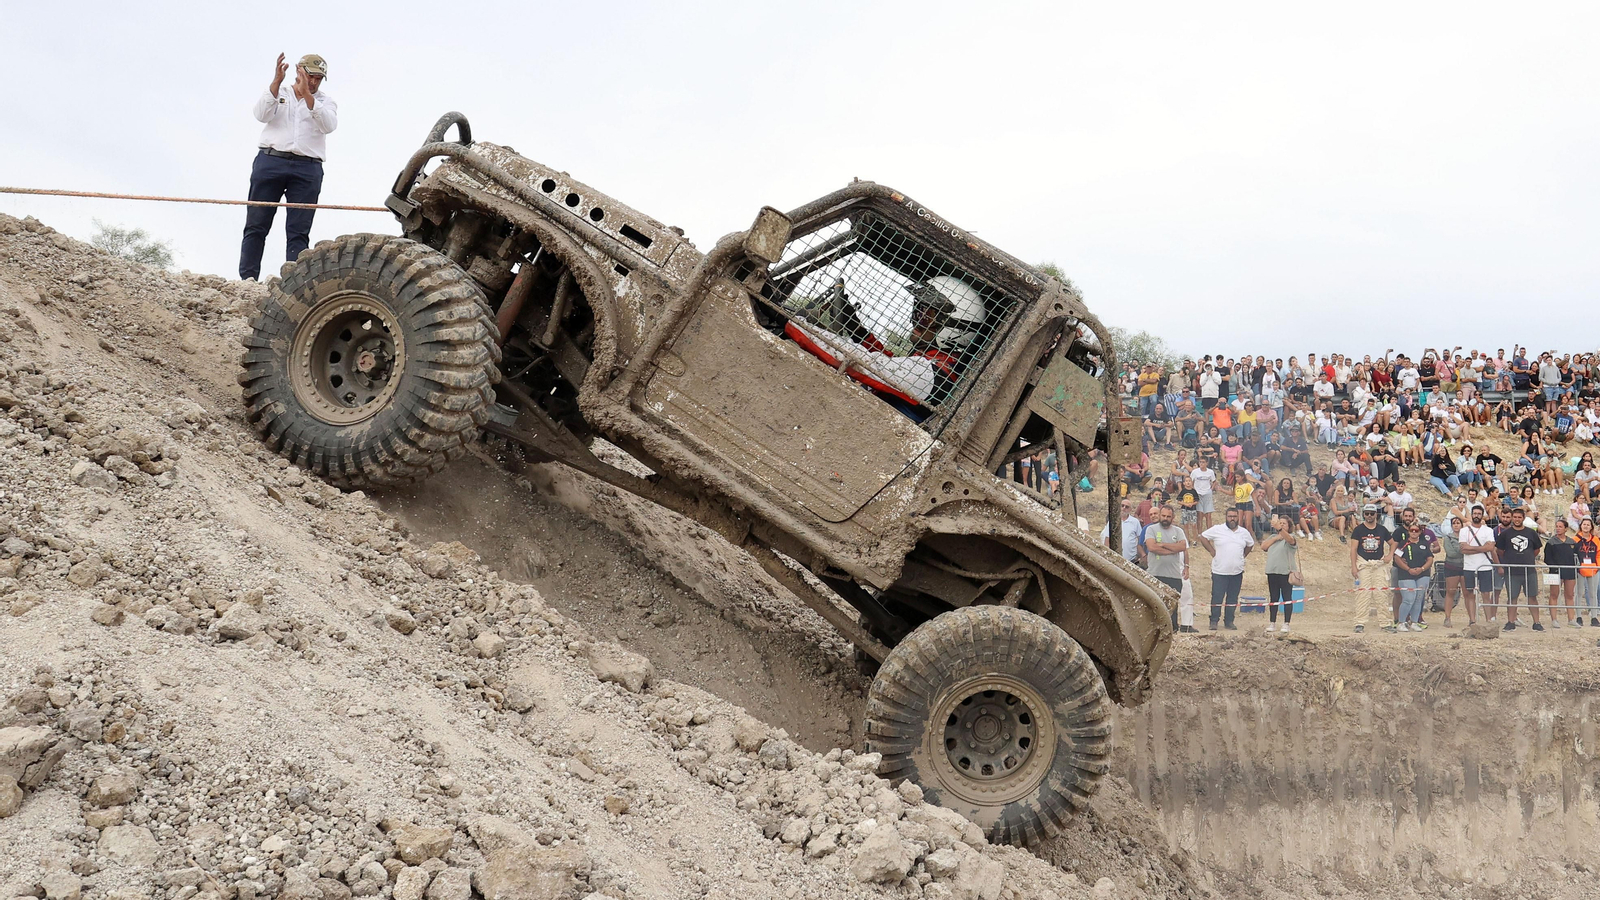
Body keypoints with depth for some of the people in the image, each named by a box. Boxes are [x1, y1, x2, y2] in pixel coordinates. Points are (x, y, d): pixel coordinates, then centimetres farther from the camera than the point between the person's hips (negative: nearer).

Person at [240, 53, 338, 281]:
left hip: (307, 170, 0)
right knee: (256, 225, -3)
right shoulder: (278, 93, 18)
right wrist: (276, 82, -11)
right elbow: (262, 114, -2)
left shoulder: (326, 102, 18)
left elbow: (328, 125, -5)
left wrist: (307, 95, -14)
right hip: (270, 162, 0)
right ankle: (247, 277, -3)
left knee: (299, 231, -6)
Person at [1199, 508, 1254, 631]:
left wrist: (1242, 556, 14)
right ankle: (1214, 621, 6)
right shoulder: (1217, 530, -3)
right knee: (1217, 597, -3)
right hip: (1219, 571, -3)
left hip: (1237, 572, 4)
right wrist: (1212, 551, -3)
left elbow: (1250, 544, 26)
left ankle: (1229, 622, 16)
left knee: (1233, 598, 7)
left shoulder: (1244, 532, 9)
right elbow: (1203, 537, 3)